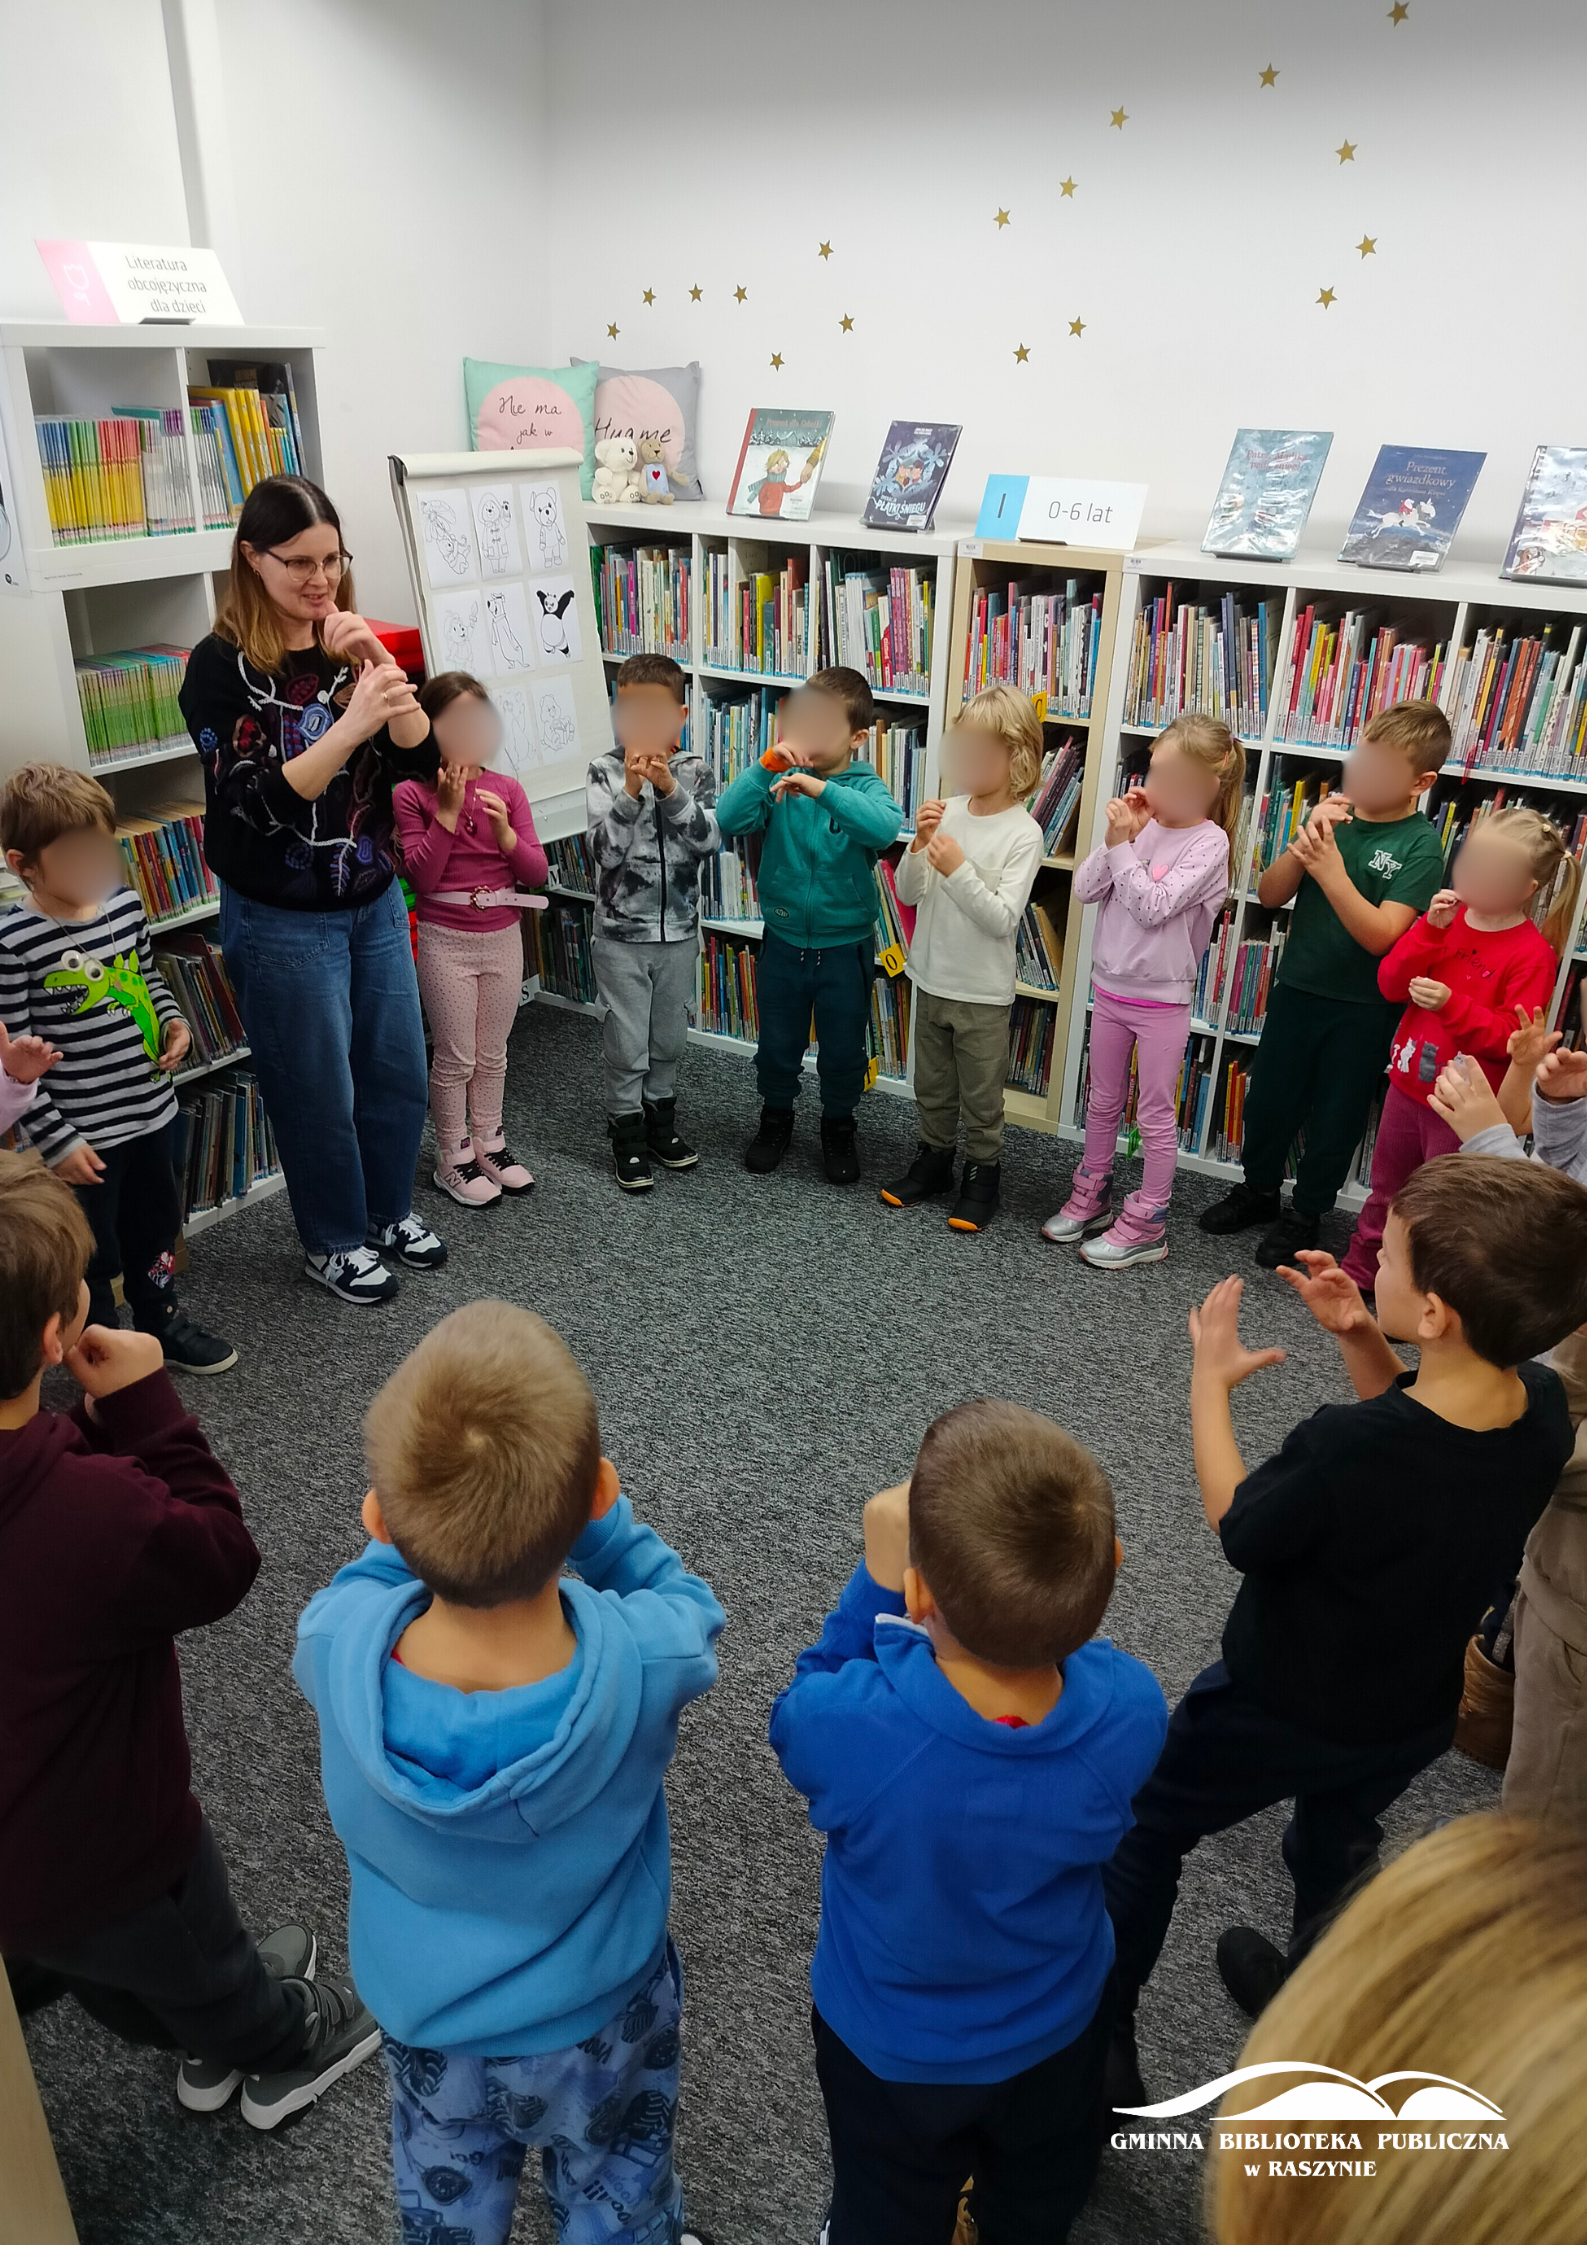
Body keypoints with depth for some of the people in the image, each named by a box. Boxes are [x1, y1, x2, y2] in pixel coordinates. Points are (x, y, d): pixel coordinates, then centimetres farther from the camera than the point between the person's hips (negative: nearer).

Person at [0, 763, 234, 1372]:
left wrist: (172, 1019, -2)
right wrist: (54, 1140, -16)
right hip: (82, 1134, -6)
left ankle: (161, 1323, 48)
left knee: (156, 1228, 25)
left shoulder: (124, 903, -2)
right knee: (92, 1258, 11)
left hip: (153, 1110, 6)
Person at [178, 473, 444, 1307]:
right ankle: (333, 1241, 28)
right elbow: (257, 801, -22)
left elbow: (422, 755, -6)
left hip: (375, 902, 5)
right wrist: (352, 724, -34)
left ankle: (388, 1210, 38)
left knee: (399, 1072, 15)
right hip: (281, 920, -5)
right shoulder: (221, 665, -13)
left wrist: (377, 665, -22)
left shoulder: (353, 644, 2)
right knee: (319, 1091, 7)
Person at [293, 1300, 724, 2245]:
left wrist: (421, 1534, -23)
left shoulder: (336, 1646, -36)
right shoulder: (643, 1661, -40)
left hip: (423, 2013, 2)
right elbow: (688, 1606, -14)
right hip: (599, 2016, -1)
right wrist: (592, 1521, -24)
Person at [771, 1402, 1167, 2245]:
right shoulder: (1129, 1711, -37)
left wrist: (877, 1575, -27)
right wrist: (1058, 1579, -26)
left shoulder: (847, 1726, -44)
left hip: (891, 2045, -2)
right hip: (1057, 2031, 2)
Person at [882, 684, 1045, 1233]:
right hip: (931, 978, 5)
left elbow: (1002, 920, -20)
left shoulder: (1023, 833, -15)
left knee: (981, 1095, 10)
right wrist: (920, 845, -17)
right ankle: (934, 1158, 38)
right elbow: (908, 895, -1)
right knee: (932, 1086, 20)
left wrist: (957, 869, -28)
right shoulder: (947, 812, -2)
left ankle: (982, 1174, 27)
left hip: (982, 992, -5)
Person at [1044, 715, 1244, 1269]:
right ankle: (1091, 1196, 36)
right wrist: (1115, 839, -15)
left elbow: (1154, 906, -23)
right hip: (1110, 988, 6)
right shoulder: (1143, 823, -1)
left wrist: (1124, 846, -22)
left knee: (1156, 1116, 6)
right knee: (1103, 1103, 19)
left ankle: (1146, 1225, 17)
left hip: (1161, 999, -5)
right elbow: (1085, 890, -4)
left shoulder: (1209, 843, -15)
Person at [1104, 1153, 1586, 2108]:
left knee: (1147, 1828, 21)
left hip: (1279, 1715, -5)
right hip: (1415, 1717, 6)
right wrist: (1358, 1336, -14)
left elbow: (1239, 1528, -21)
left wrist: (1209, 1386, -12)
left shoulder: (1348, 1447, -41)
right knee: (1338, 1851, 34)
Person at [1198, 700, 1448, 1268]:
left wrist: (1330, 868, -29)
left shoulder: (1420, 847, -13)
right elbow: (1270, 895, -2)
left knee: (1335, 1116, 11)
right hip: (1296, 987, 4)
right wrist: (1305, 840, -18)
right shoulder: (1336, 814, -1)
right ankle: (1258, 1190, 38)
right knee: (1269, 1097, 16)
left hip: (1362, 1008, -4)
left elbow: (1379, 935, -22)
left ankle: (1305, 1212, 29)